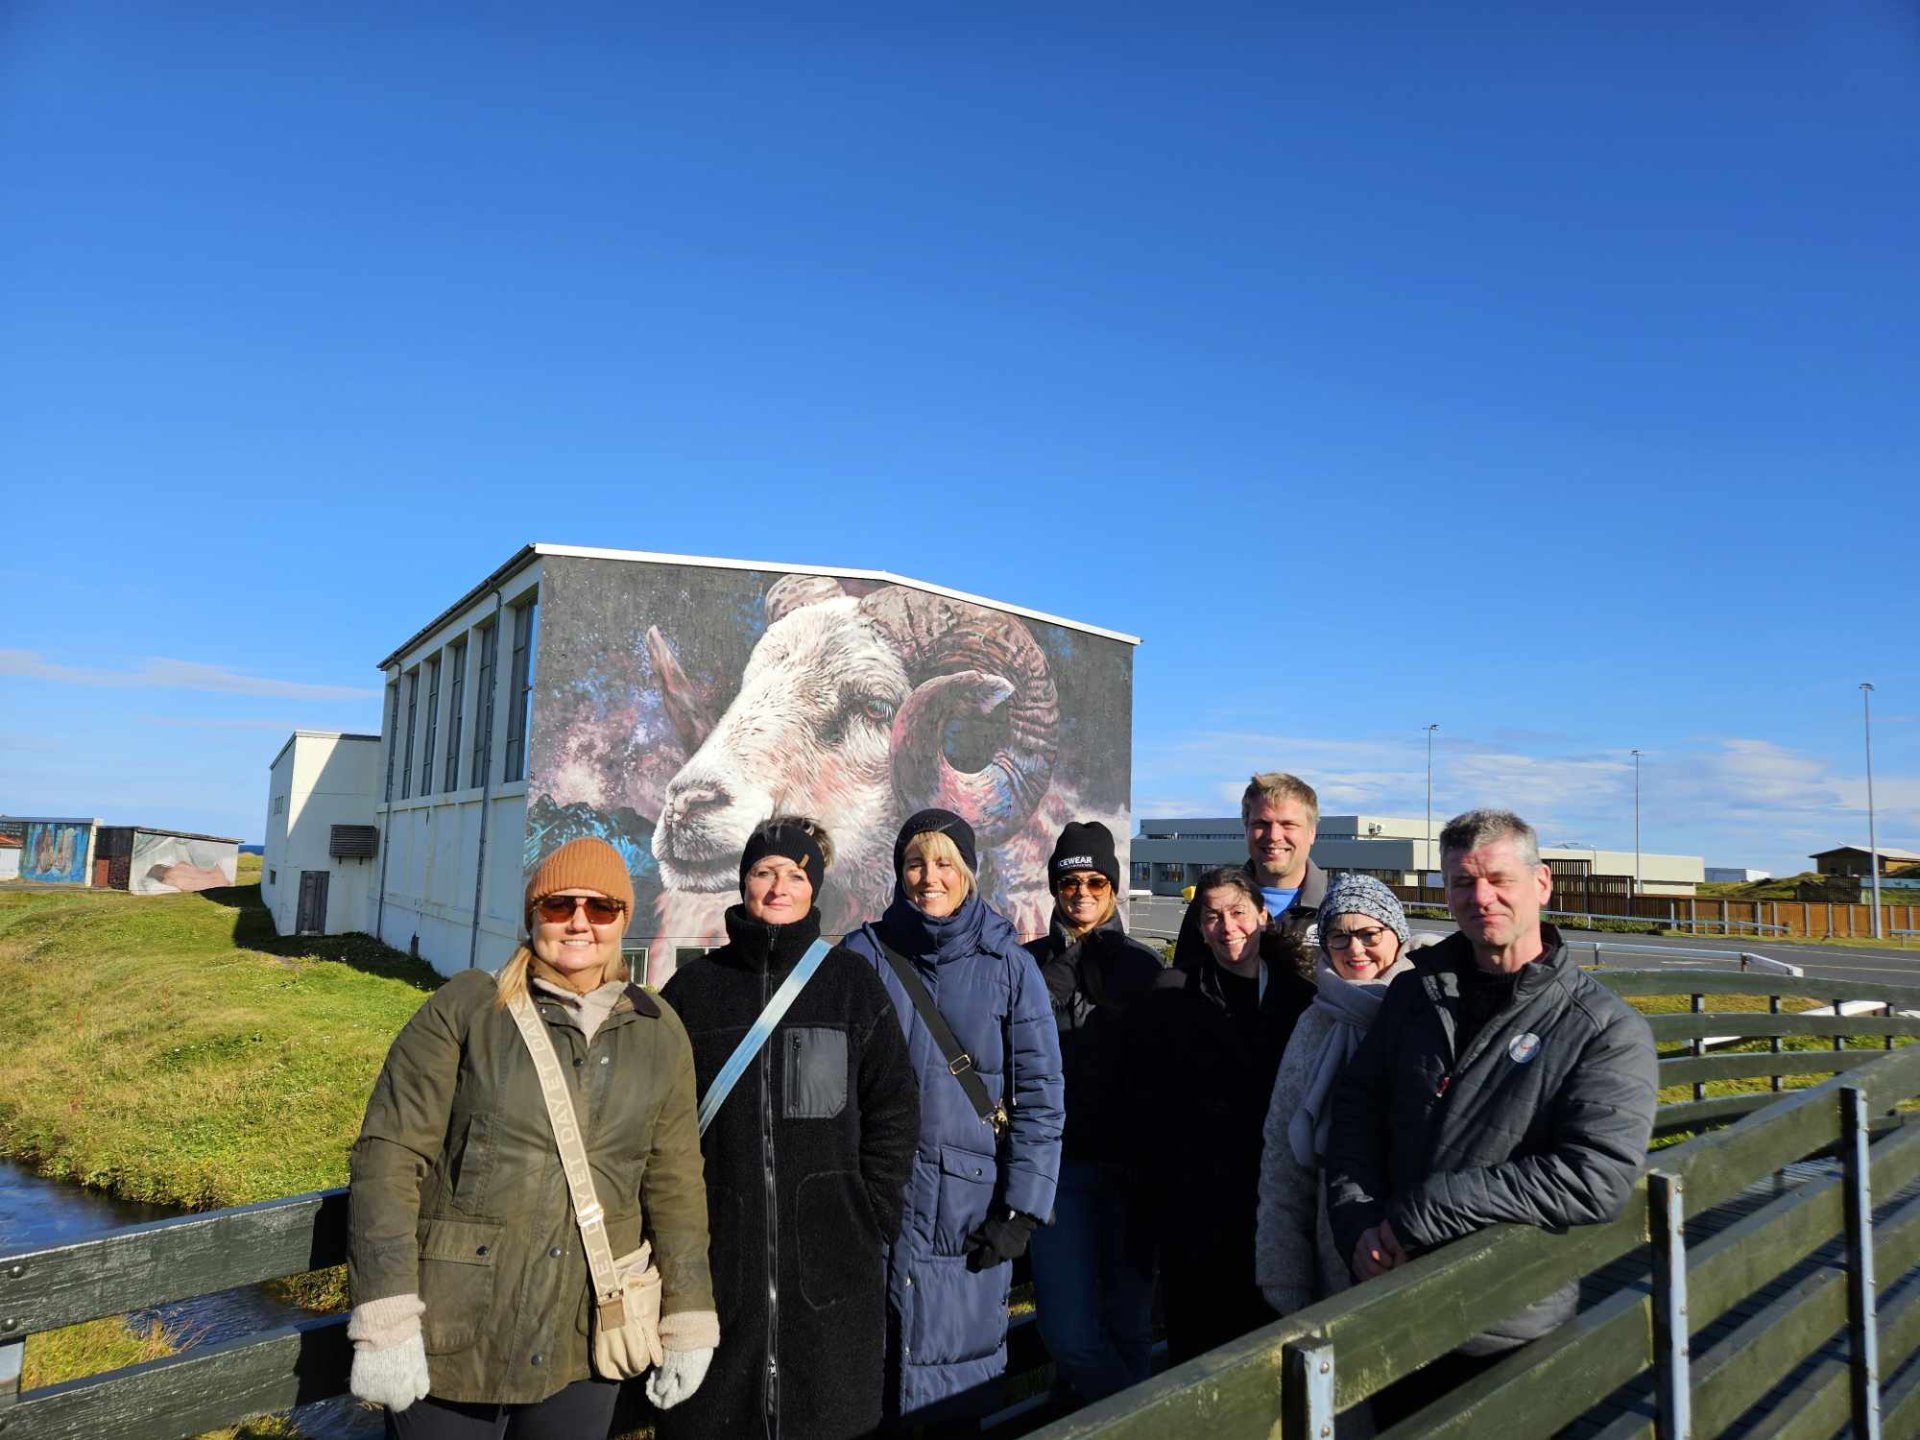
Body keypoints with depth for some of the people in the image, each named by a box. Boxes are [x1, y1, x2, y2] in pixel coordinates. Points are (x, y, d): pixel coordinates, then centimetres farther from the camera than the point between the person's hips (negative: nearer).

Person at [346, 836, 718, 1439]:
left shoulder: (659, 1034, 3)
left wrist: (687, 1323, 8)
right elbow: (389, 1154, -9)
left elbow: (675, 1183, 7)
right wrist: (386, 1322, -14)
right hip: (453, 1341, -2)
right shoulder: (466, 1007, -6)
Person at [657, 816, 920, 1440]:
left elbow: (894, 1110, 3)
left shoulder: (853, 982, 3)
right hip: (717, 1253, 1)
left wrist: (870, 1216, -1)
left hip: (830, 1257, 0)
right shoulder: (695, 985, 5)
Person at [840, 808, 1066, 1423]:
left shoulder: (1008, 963, 0)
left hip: (971, 1206, 0)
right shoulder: (865, 953, 1)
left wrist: (1021, 1210, -5)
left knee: (954, 1374, 7)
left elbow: (1040, 1093, 0)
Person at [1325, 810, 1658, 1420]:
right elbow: (1355, 1109, 4)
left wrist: (1419, 1214, -21)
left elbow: (1596, 1177, -21)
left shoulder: (1608, 1029, -10)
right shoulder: (1416, 993, 4)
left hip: (1507, 1341, -4)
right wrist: (1359, 1227, -14)